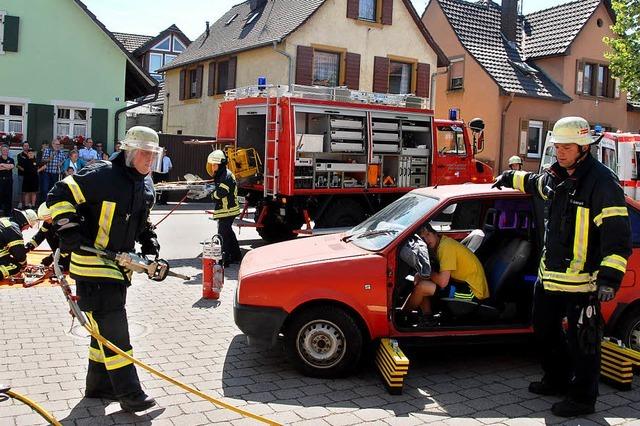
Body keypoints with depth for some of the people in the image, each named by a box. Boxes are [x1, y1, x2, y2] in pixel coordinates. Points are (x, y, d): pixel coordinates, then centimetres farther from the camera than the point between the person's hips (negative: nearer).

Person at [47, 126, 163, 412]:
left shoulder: (146, 186, 9)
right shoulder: (101, 176, -18)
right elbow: (59, 196, -17)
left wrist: (150, 243, 9)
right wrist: (69, 228, -26)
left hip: (118, 265, 9)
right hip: (92, 264, -9)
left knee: (106, 325, 17)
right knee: (113, 326, -8)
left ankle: (98, 385, 31)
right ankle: (129, 393, -1)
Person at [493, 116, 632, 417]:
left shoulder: (602, 182, -18)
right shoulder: (555, 175, 6)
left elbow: (618, 235, -21)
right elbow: (537, 184, 34)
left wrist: (610, 277, -27)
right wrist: (512, 178, 45)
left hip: (582, 281, -9)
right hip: (549, 275, 9)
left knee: (582, 341, 5)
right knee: (545, 332, 22)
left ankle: (583, 398, 21)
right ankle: (557, 380, 42)